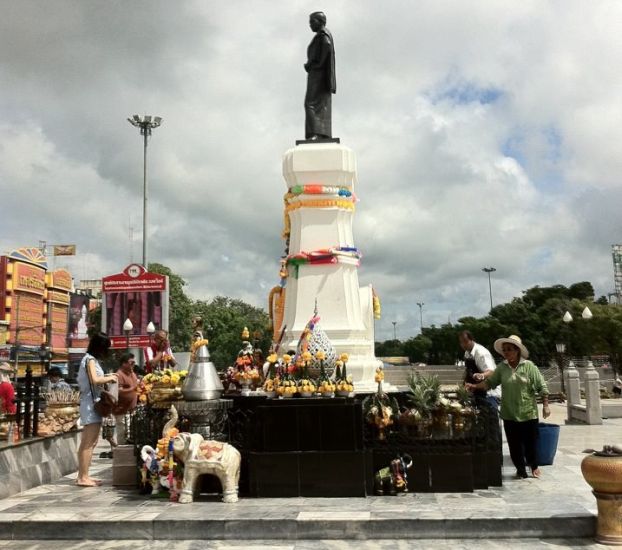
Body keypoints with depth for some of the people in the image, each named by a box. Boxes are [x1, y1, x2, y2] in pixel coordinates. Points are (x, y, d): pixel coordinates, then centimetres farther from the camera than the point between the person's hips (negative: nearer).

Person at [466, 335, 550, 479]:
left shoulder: (529, 366, -8)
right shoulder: (502, 367, 0)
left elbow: (542, 387, -5)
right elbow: (489, 382, 3)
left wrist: (545, 405, -5)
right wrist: (475, 386, -10)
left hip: (529, 413, -2)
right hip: (509, 415, 2)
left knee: (530, 443, 8)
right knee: (514, 445, 7)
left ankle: (533, 466, 35)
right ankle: (520, 469, 27)